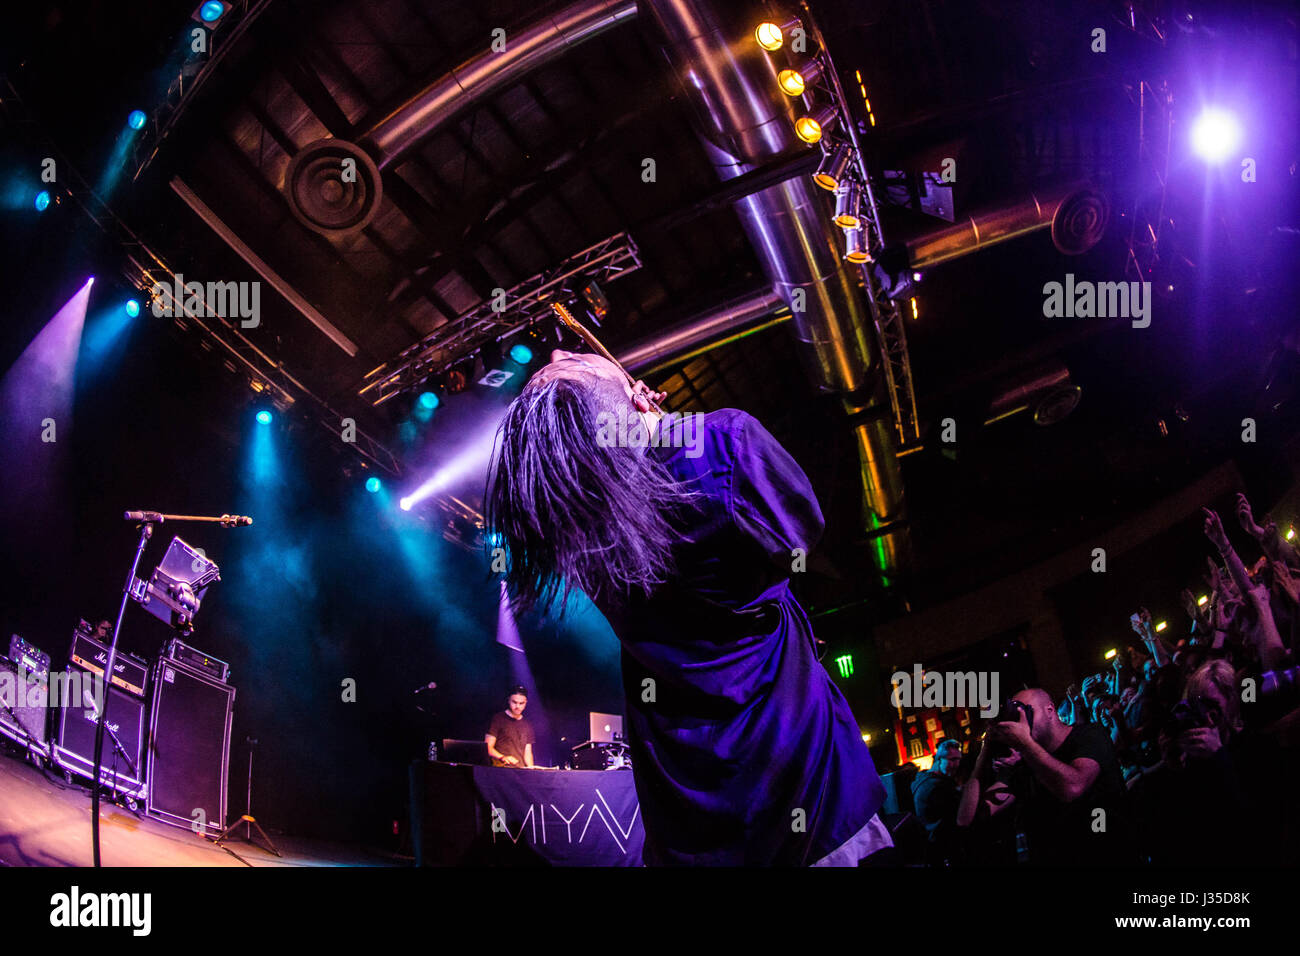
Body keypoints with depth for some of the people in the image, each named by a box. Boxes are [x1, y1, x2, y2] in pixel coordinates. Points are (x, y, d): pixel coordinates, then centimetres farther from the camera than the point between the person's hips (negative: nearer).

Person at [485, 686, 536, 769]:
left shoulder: (527, 725, 20)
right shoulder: (498, 719, 5)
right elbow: (488, 748, 1)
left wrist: (530, 768, 0)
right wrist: (502, 757, -17)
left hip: (521, 770, 5)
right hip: (500, 767, -5)